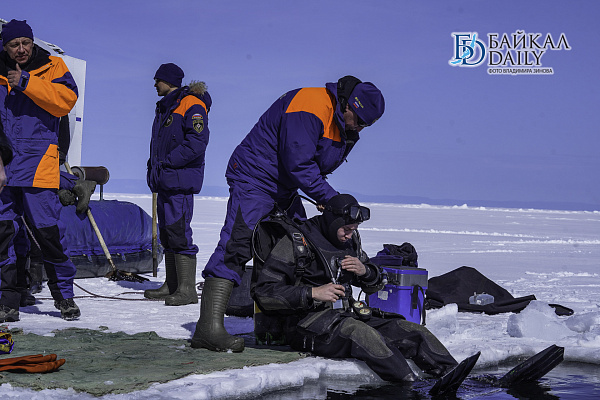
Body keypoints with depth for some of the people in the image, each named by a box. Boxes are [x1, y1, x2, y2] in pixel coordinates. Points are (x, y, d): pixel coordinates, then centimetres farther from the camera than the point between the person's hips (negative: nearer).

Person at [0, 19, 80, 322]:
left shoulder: (52, 67, 7)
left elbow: (66, 100, -9)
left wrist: (27, 83, -15)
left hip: (37, 163, -3)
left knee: (48, 231, -5)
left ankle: (64, 294, 11)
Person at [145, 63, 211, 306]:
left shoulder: (191, 105, -8)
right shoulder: (165, 106, 22)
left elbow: (197, 142, -20)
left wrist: (168, 162, -17)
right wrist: (154, 167, 14)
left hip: (181, 179, -10)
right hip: (165, 181, 10)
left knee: (179, 231, -13)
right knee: (167, 233, 11)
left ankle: (187, 290, -12)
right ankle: (171, 286, 17)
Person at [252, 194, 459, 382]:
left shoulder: (350, 240, 14)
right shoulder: (295, 242, -6)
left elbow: (375, 285, 24)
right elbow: (263, 292, -11)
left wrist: (364, 271, 0)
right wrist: (312, 293, -19)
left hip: (346, 316, 7)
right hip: (308, 322, -7)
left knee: (412, 331, -11)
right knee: (360, 333, -37)